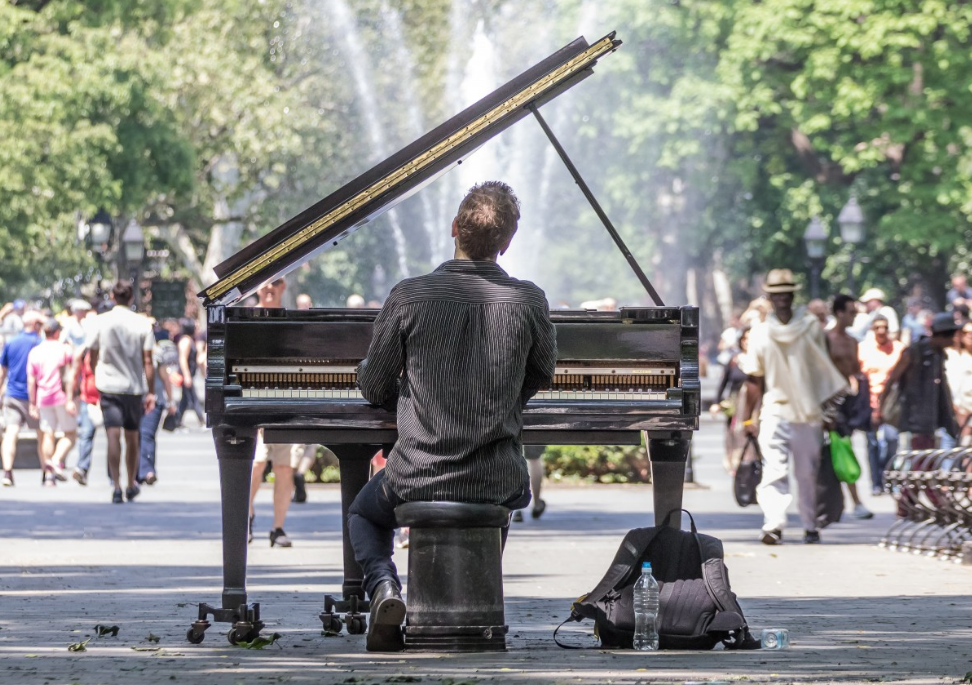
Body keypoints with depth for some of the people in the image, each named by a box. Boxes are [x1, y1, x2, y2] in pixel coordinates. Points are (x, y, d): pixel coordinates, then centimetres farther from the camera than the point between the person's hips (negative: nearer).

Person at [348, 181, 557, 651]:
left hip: (418, 477, -1)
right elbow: (543, 374, 11)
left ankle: (383, 586, 1)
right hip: (496, 481, 1)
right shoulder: (529, 302, -8)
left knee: (363, 515, 31)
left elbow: (374, 389, -1)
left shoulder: (409, 297, -12)